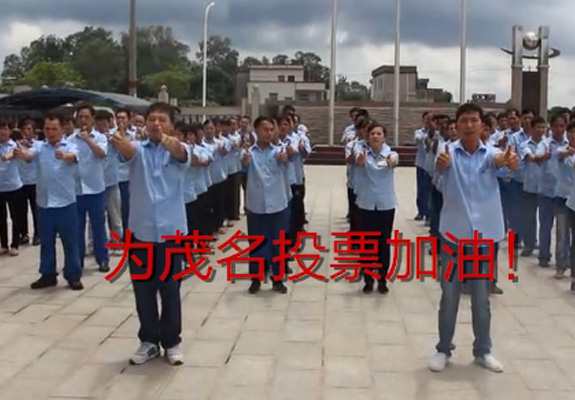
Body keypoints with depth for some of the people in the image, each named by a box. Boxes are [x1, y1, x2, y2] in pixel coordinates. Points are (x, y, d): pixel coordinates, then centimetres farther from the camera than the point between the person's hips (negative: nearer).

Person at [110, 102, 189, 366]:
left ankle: (172, 342, 21)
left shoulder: (179, 150, 1)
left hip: (171, 231, -2)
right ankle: (149, 341, 24)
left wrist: (173, 145, -49)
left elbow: (182, 156, -24)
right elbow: (128, 152, -21)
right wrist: (120, 143, -46)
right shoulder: (138, 149, 4)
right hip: (140, 231, 2)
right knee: (143, 290, 9)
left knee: (170, 290, 6)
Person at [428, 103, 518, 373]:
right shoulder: (448, 152, -4)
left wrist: (508, 160, -51)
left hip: (485, 235, 1)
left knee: (481, 298, 12)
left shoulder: (491, 153, -2)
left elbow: (505, 161, -25)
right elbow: (440, 166, -28)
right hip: (453, 234, -1)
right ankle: (443, 349, 21)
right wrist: (441, 162, -53)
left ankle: (483, 351, 27)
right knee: (449, 296, 7)